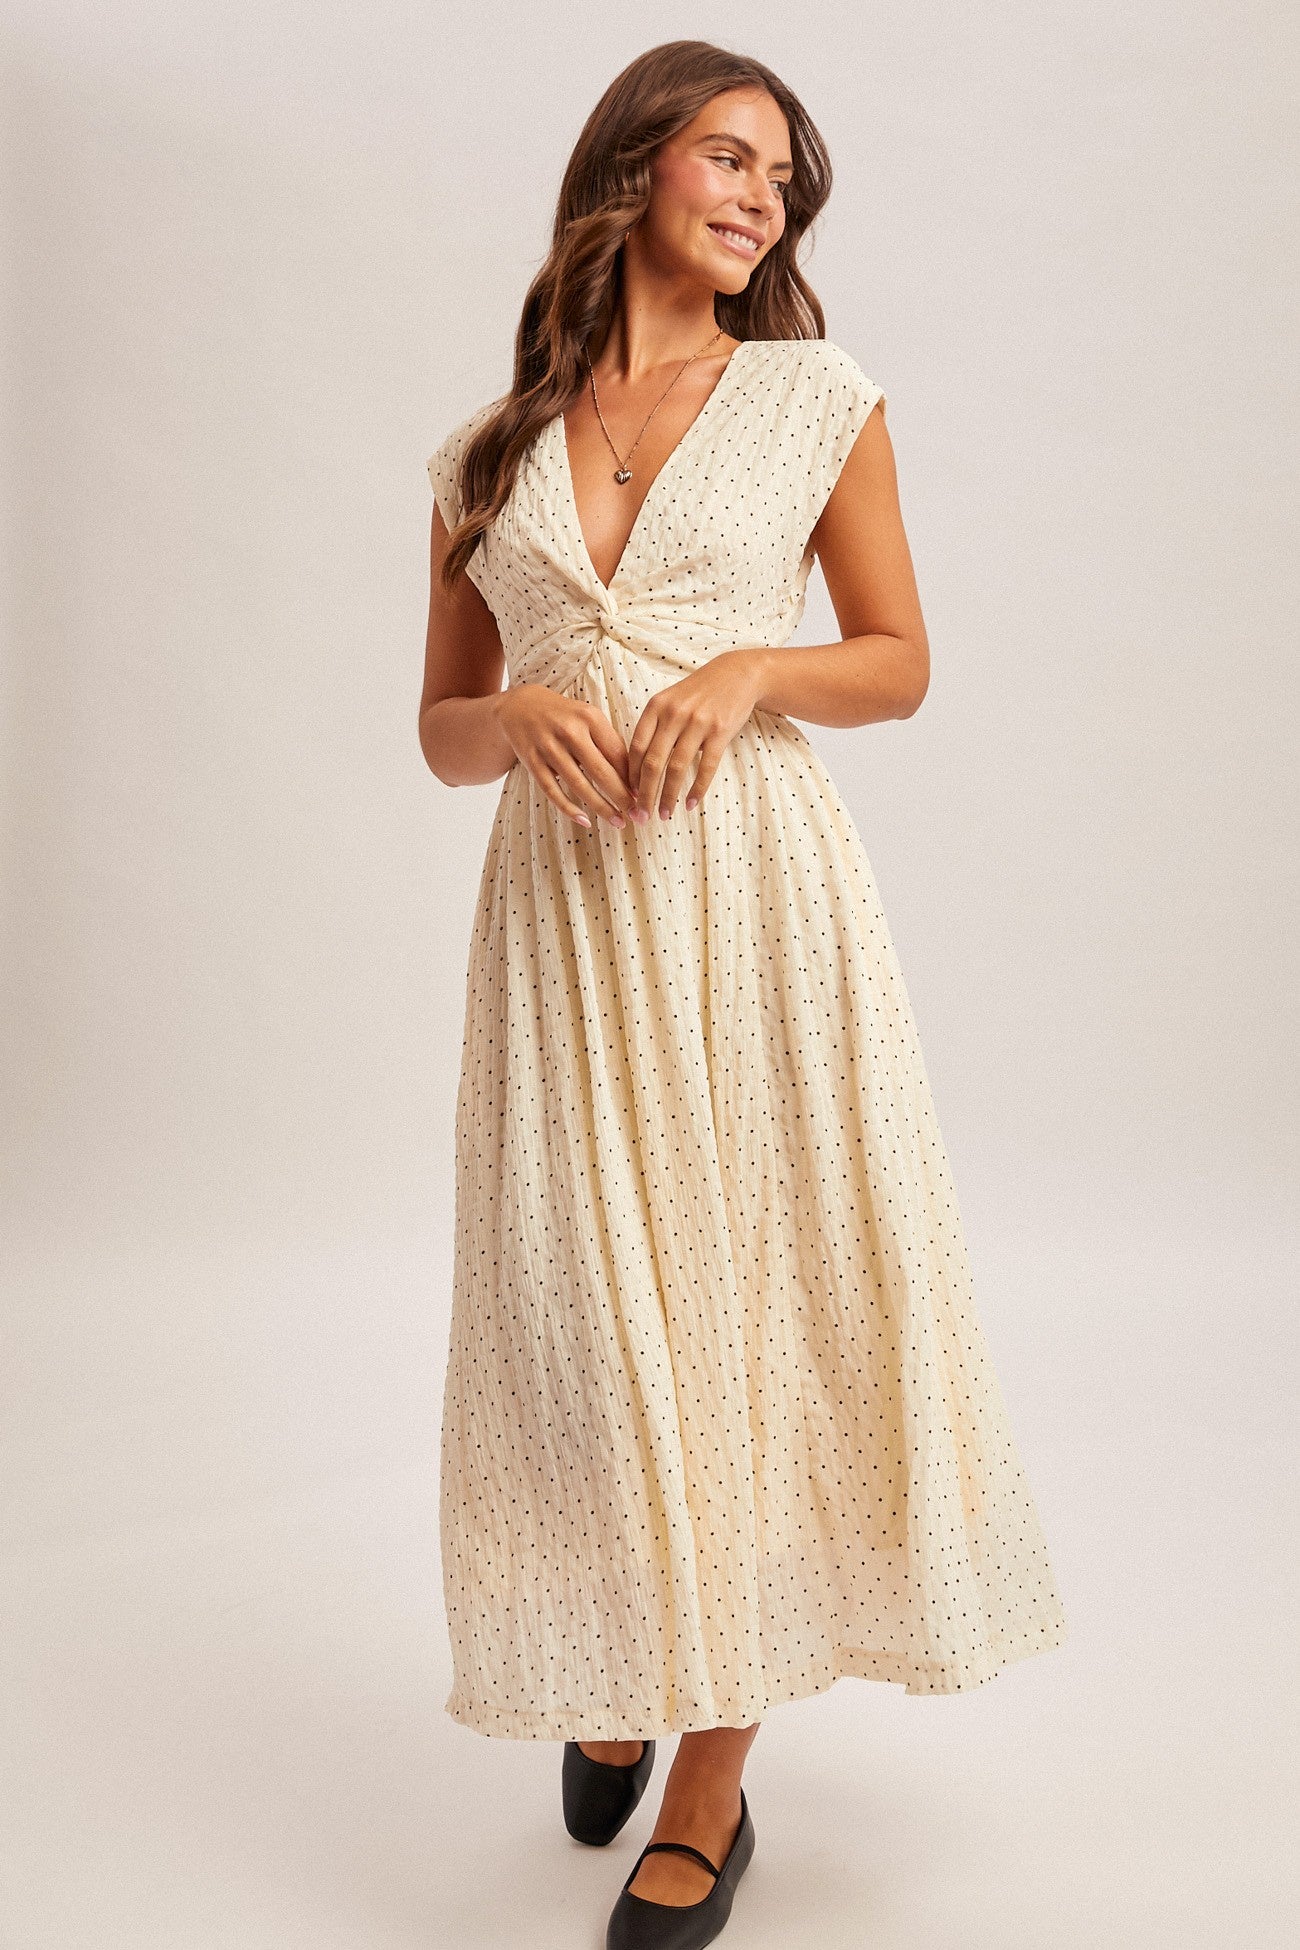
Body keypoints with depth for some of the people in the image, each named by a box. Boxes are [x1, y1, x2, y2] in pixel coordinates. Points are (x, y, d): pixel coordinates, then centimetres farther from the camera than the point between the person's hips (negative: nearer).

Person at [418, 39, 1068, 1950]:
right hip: (564, 903, 2)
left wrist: (749, 670, -12)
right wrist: (521, 720, -10)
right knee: (589, 1305, 5)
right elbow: (442, 727, 12)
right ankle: (614, 1669, 32)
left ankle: (712, 1791, 12)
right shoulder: (492, 449, 11)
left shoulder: (819, 395, 7)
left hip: (756, 887, -1)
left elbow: (902, 661, 7)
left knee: (753, 1291, -1)